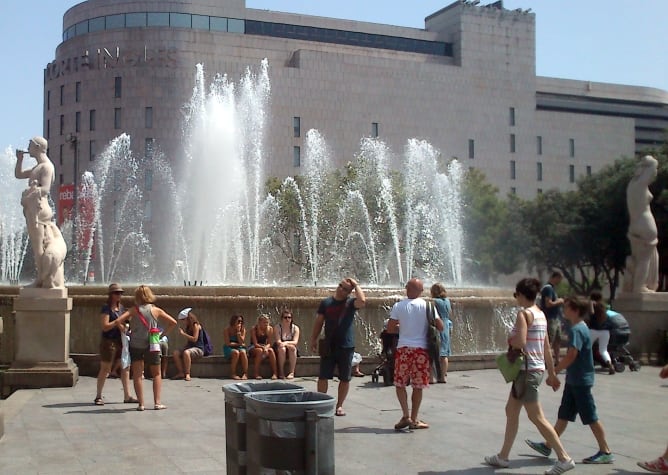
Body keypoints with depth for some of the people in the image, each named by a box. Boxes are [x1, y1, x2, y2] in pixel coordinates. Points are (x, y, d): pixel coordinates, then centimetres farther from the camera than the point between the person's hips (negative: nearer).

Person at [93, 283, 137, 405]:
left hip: (120, 341, 7)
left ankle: (127, 396, 10)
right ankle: (99, 396, 11)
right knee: (105, 369, 0)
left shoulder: (121, 308, 13)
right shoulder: (106, 308, -9)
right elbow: (105, 326, -17)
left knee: (125, 368, 6)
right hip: (109, 341, -7)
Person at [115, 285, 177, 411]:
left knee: (137, 375, 6)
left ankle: (141, 404, 2)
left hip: (135, 345, -1)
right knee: (157, 374, 14)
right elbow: (173, 322, -6)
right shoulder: (156, 310, -2)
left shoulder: (134, 310, -5)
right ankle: (157, 402, 8)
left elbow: (118, 321, -15)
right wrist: (163, 333, 3)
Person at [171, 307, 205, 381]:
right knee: (176, 352, -15)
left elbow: (194, 339, -17)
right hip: (190, 347, 8)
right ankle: (181, 373, -18)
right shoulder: (188, 327, 17)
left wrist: (183, 334, -14)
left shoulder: (195, 325, -7)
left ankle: (187, 374, -31)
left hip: (198, 349, -8)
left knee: (186, 352, -37)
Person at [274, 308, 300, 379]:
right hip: (279, 350, -1)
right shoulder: (277, 327, -5)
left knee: (293, 348, -31)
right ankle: (281, 372, -30)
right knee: (282, 348, -34)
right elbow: (278, 342, -14)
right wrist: (290, 344, -30)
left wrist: (286, 343, -33)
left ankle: (291, 372, -33)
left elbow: (295, 342, -12)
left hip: (292, 351, 1)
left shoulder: (295, 328, -1)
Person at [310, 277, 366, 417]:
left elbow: (362, 301, -24)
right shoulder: (326, 303, 5)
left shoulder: (351, 303, -1)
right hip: (328, 346, 1)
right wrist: (313, 339, 5)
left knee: (345, 378, 7)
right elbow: (318, 322, 9)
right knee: (323, 377, 1)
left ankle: (339, 405, 19)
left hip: (346, 346, -1)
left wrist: (356, 285, -14)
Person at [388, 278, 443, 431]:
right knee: (418, 386, 9)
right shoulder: (428, 306, -2)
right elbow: (440, 327, -2)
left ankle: (406, 416, 0)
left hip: (403, 349, 0)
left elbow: (390, 328, 0)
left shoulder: (398, 306, -2)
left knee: (399, 384, 12)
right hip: (421, 349, 0)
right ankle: (413, 420, 14)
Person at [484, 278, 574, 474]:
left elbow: (520, 342, -26)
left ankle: (564, 458, -3)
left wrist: (510, 340, -4)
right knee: (511, 411, 17)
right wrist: (552, 373, 18)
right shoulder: (540, 314, 11)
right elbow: (546, 348, 15)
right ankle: (503, 456, 24)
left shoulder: (524, 313, -14)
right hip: (537, 368, 10)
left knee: (536, 417, -4)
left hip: (528, 370, -10)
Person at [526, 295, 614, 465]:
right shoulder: (579, 327, 11)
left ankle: (605, 452, 8)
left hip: (580, 381, -10)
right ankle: (548, 446, 22)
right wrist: (557, 372, 19)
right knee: (563, 415, 14)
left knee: (591, 418, -1)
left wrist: (554, 372, -20)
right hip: (574, 379, 10)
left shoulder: (576, 330, -19)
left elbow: (571, 355, -26)